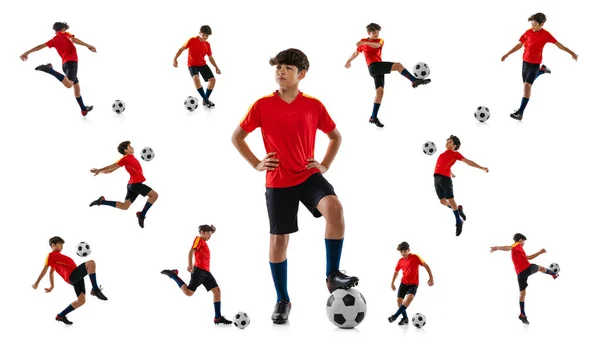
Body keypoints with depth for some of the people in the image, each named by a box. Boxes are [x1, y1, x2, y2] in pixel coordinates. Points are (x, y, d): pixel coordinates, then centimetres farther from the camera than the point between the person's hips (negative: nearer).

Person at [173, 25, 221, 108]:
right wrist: (175, 59, -16)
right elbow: (182, 49, -7)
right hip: (192, 64, -5)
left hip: (203, 64, 5)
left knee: (212, 79, -6)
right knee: (196, 78, -33)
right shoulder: (192, 40, -11)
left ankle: (205, 100, 11)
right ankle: (205, 100, -26)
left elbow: (210, 57, 12)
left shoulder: (207, 44, 3)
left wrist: (216, 67, 5)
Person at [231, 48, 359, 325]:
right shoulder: (262, 106, -5)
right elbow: (237, 137, 7)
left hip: (309, 176, 0)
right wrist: (256, 164, -2)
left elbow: (336, 137, 14)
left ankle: (333, 275, -18)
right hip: (278, 182, 0)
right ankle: (282, 300, 21)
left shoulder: (314, 106, -2)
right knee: (278, 239, 4)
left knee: (334, 207, -29)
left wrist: (325, 165, 2)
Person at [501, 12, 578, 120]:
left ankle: (520, 112, -19)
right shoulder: (528, 32, -2)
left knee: (527, 85, -17)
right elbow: (519, 45, 9)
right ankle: (542, 70, 47)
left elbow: (558, 44, -5)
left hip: (535, 64, -5)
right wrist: (507, 54, 9)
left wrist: (571, 52, -7)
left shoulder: (545, 35, -11)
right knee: (526, 84, 19)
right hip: (525, 61, 5)